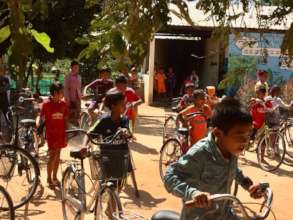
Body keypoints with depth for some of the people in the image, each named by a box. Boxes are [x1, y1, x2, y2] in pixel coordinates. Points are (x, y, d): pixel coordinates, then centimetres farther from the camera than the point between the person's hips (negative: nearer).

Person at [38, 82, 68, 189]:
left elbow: (65, 120, 7)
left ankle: (54, 177, 25)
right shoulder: (46, 105, -10)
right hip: (51, 134, -4)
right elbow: (41, 118, -6)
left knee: (57, 156, 12)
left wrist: (66, 135, 6)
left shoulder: (63, 104, 3)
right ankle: (49, 179, 9)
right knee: (52, 156, -6)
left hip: (60, 134, 4)